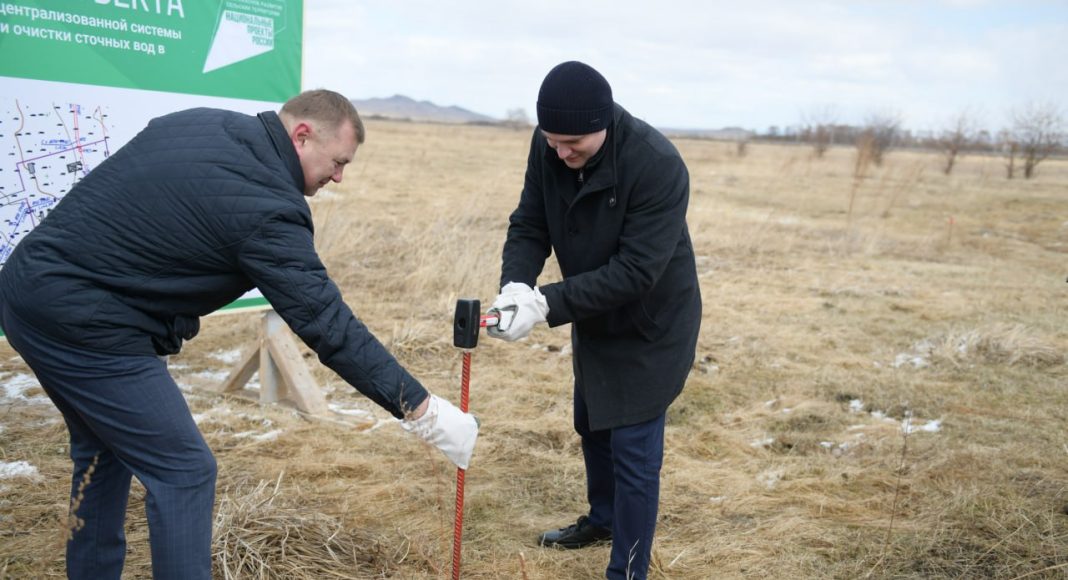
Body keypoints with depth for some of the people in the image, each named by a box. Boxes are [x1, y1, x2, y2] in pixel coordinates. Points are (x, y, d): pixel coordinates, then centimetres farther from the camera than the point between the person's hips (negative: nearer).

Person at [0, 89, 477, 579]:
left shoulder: (199, 121, 6)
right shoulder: (267, 207, -19)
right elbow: (328, 324, -20)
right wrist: (423, 410, -15)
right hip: (79, 321, -10)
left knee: (104, 450, 24)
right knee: (183, 471, -2)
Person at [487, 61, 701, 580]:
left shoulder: (658, 166, -33)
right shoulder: (548, 147, -14)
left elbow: (635, 271, -34)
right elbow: (529, 225, -8)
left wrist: (547, 304, -38)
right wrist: (516, 283, -29)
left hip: (650, 328, -7)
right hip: (593, 319, 7)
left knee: (633, 451, -4)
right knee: (591, 425, 24)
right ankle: (603, 518, 50)